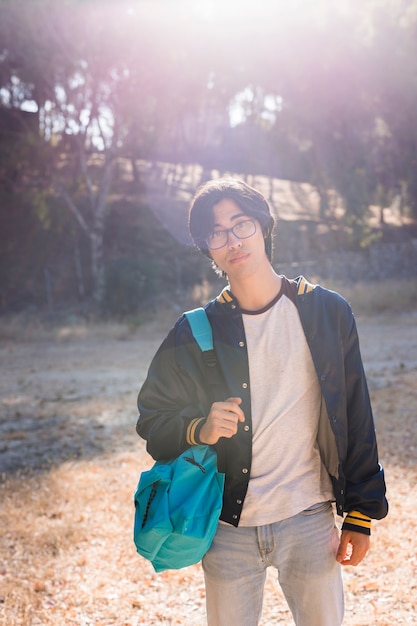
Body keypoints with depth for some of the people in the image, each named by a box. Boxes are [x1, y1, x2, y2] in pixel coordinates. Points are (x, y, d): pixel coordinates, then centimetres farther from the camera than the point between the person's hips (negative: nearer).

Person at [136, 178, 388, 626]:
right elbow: (152, 418, 6)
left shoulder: (327, 312, -2)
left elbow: (356, 420, 1)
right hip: (229, 529, 1)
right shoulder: (195, 333, -1)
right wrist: (199, 430, -16)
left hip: (309, 522, 0)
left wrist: (360, 515, 0)